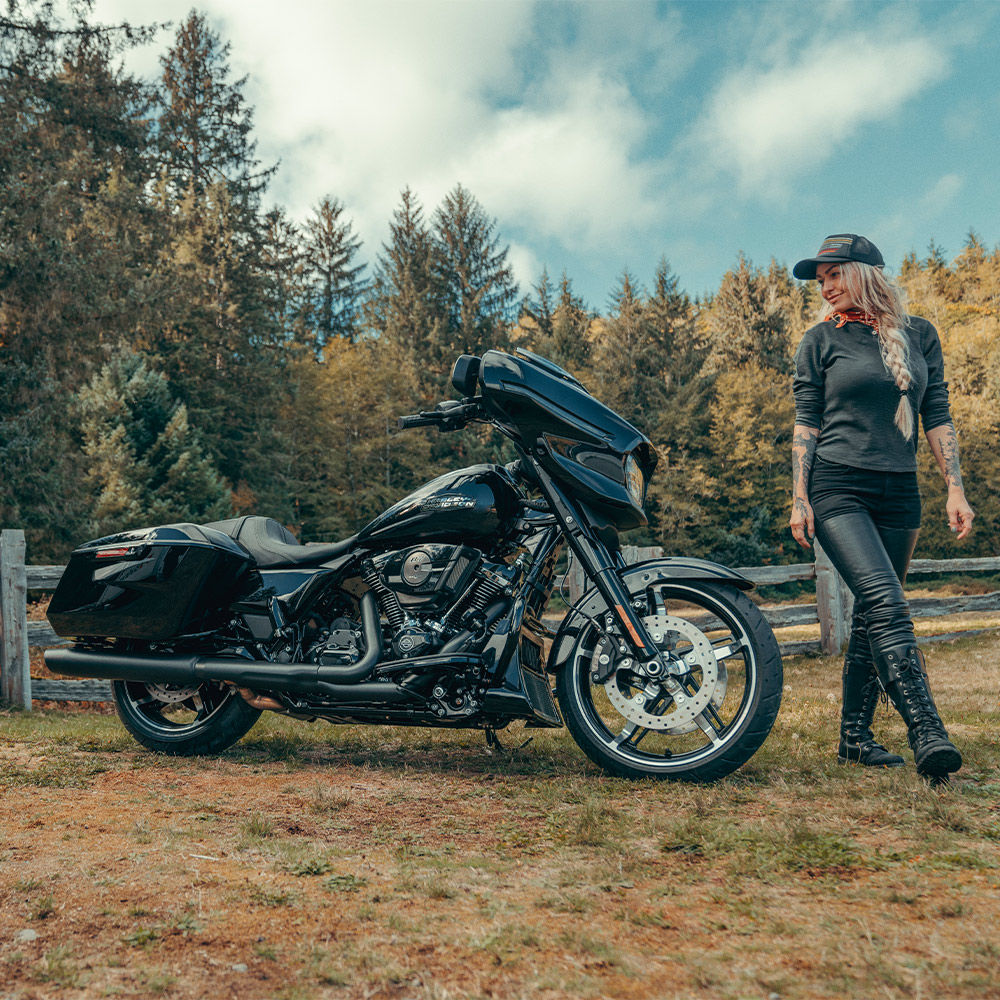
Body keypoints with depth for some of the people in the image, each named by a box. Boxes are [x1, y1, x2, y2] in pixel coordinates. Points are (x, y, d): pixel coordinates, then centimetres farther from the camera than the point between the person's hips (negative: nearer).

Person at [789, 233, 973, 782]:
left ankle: (854, 735, 16)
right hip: (837, 488, -3)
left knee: (873, 613, 6)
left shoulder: (919, 334, 11)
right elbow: (805, 423, 3)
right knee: (885, 602, -20)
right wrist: (799, 498, -5)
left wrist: (955, 489, 4)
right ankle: (927, 733, -26)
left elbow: (937, 416, 11)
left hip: (899, 492, 4)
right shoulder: (821, 341, 4)